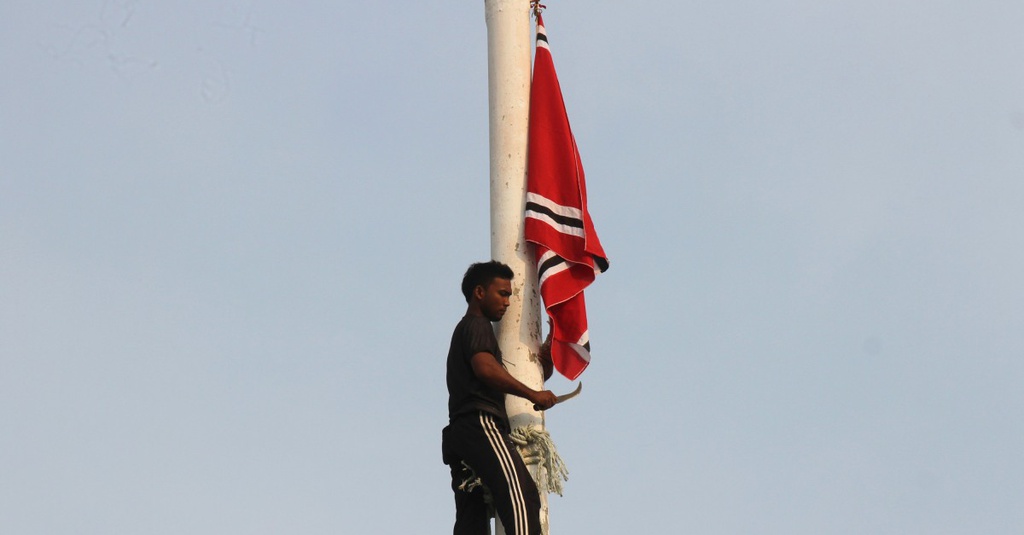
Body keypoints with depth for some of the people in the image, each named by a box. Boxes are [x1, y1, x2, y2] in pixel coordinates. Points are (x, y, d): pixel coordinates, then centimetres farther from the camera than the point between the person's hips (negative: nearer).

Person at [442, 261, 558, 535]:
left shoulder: (463, 330, 32)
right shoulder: (478, 325, 1)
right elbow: (485, 367, -17)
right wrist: (533, 394, -14)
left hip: (459, 430, 10)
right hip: (480, 423, -10)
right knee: (522, 495, -26)